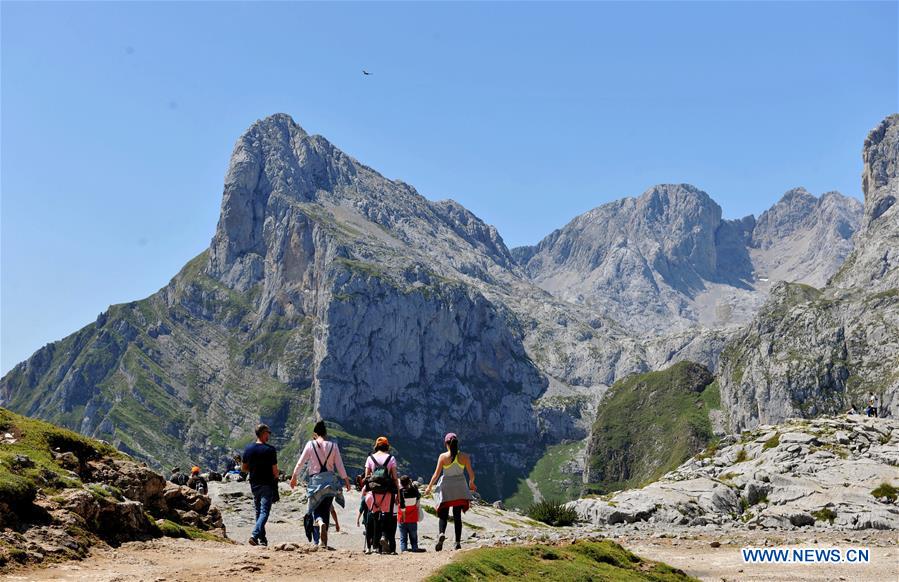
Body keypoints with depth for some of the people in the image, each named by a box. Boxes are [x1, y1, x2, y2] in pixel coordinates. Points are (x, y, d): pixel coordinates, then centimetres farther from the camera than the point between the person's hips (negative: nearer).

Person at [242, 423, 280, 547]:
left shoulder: (248, 448, 2)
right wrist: (275, 479, 8)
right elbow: (275, 470, -12)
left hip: (254, 484, 5)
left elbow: (243, 468, 7)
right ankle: (255, 535, -22)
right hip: (267, 484, -5)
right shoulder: (270, 450, -13)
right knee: (264, 512, -5)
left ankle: (263, 539, 19)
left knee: (259, 511, 16)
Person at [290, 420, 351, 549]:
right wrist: (346, 480, 10)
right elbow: (340, 465, 2)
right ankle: (323, 542, 9)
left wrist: (294, 477, 11)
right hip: (330, 480, 2)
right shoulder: (333, 446, 1)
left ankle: (320, 523, -29)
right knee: (326, 509, 11)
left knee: (316, 509, 7)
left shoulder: (310, 444, -3)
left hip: (315, 480, -2)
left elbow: (300, 462, 0)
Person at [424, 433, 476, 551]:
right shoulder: (464, 457, -3)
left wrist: (429, 487, 6)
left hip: (446, 488, -2)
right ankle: (458, 542, 5)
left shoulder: (443, 457, -8)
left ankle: (442, 533, -22)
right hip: (460, 487, 2)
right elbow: (471, 473, 2)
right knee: (457, 516, 9)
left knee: (443, 514, 6)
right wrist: (471, 483, 23)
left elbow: (436, 474, -6)